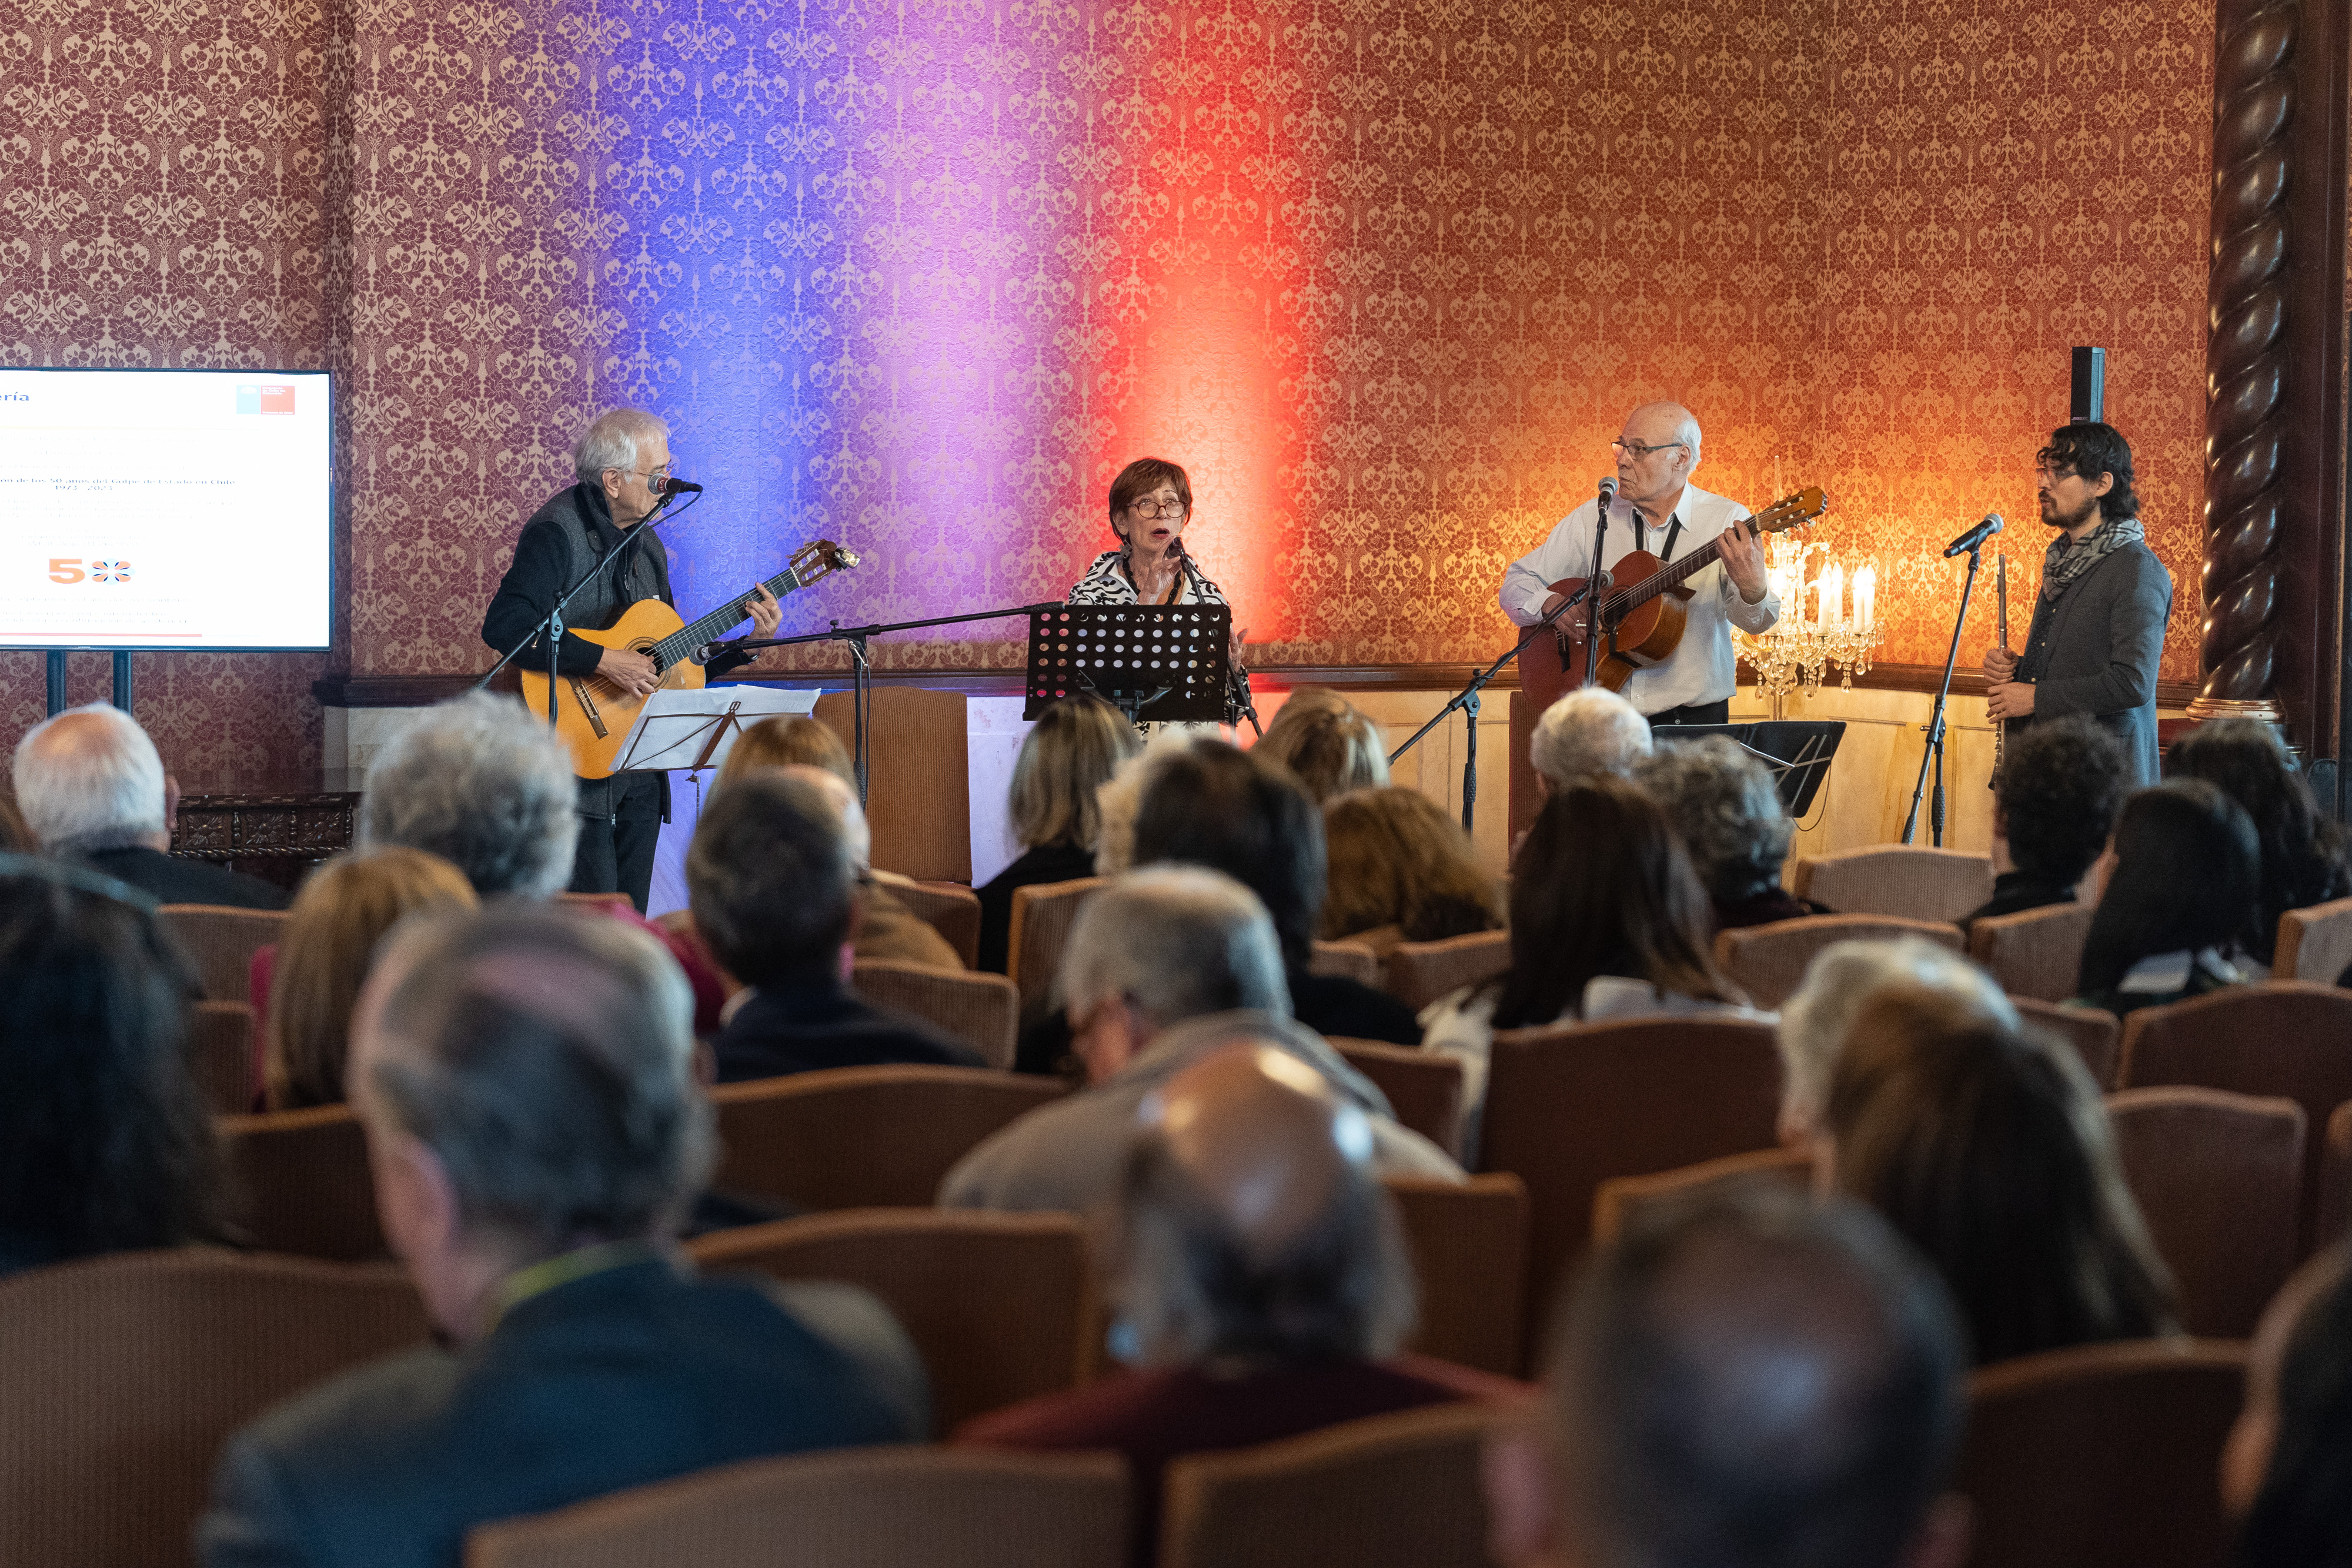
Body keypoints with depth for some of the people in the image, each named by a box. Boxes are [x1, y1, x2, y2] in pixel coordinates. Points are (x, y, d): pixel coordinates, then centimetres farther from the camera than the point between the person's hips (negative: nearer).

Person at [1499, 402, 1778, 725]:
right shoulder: (1592, 518, 8)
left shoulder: (1727, 522, -2)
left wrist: (1752, 589, -37)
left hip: (1692, 718, -2)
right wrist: (1551, 604, -9)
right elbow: (1517, 582, 13)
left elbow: (1754, 622, -13)